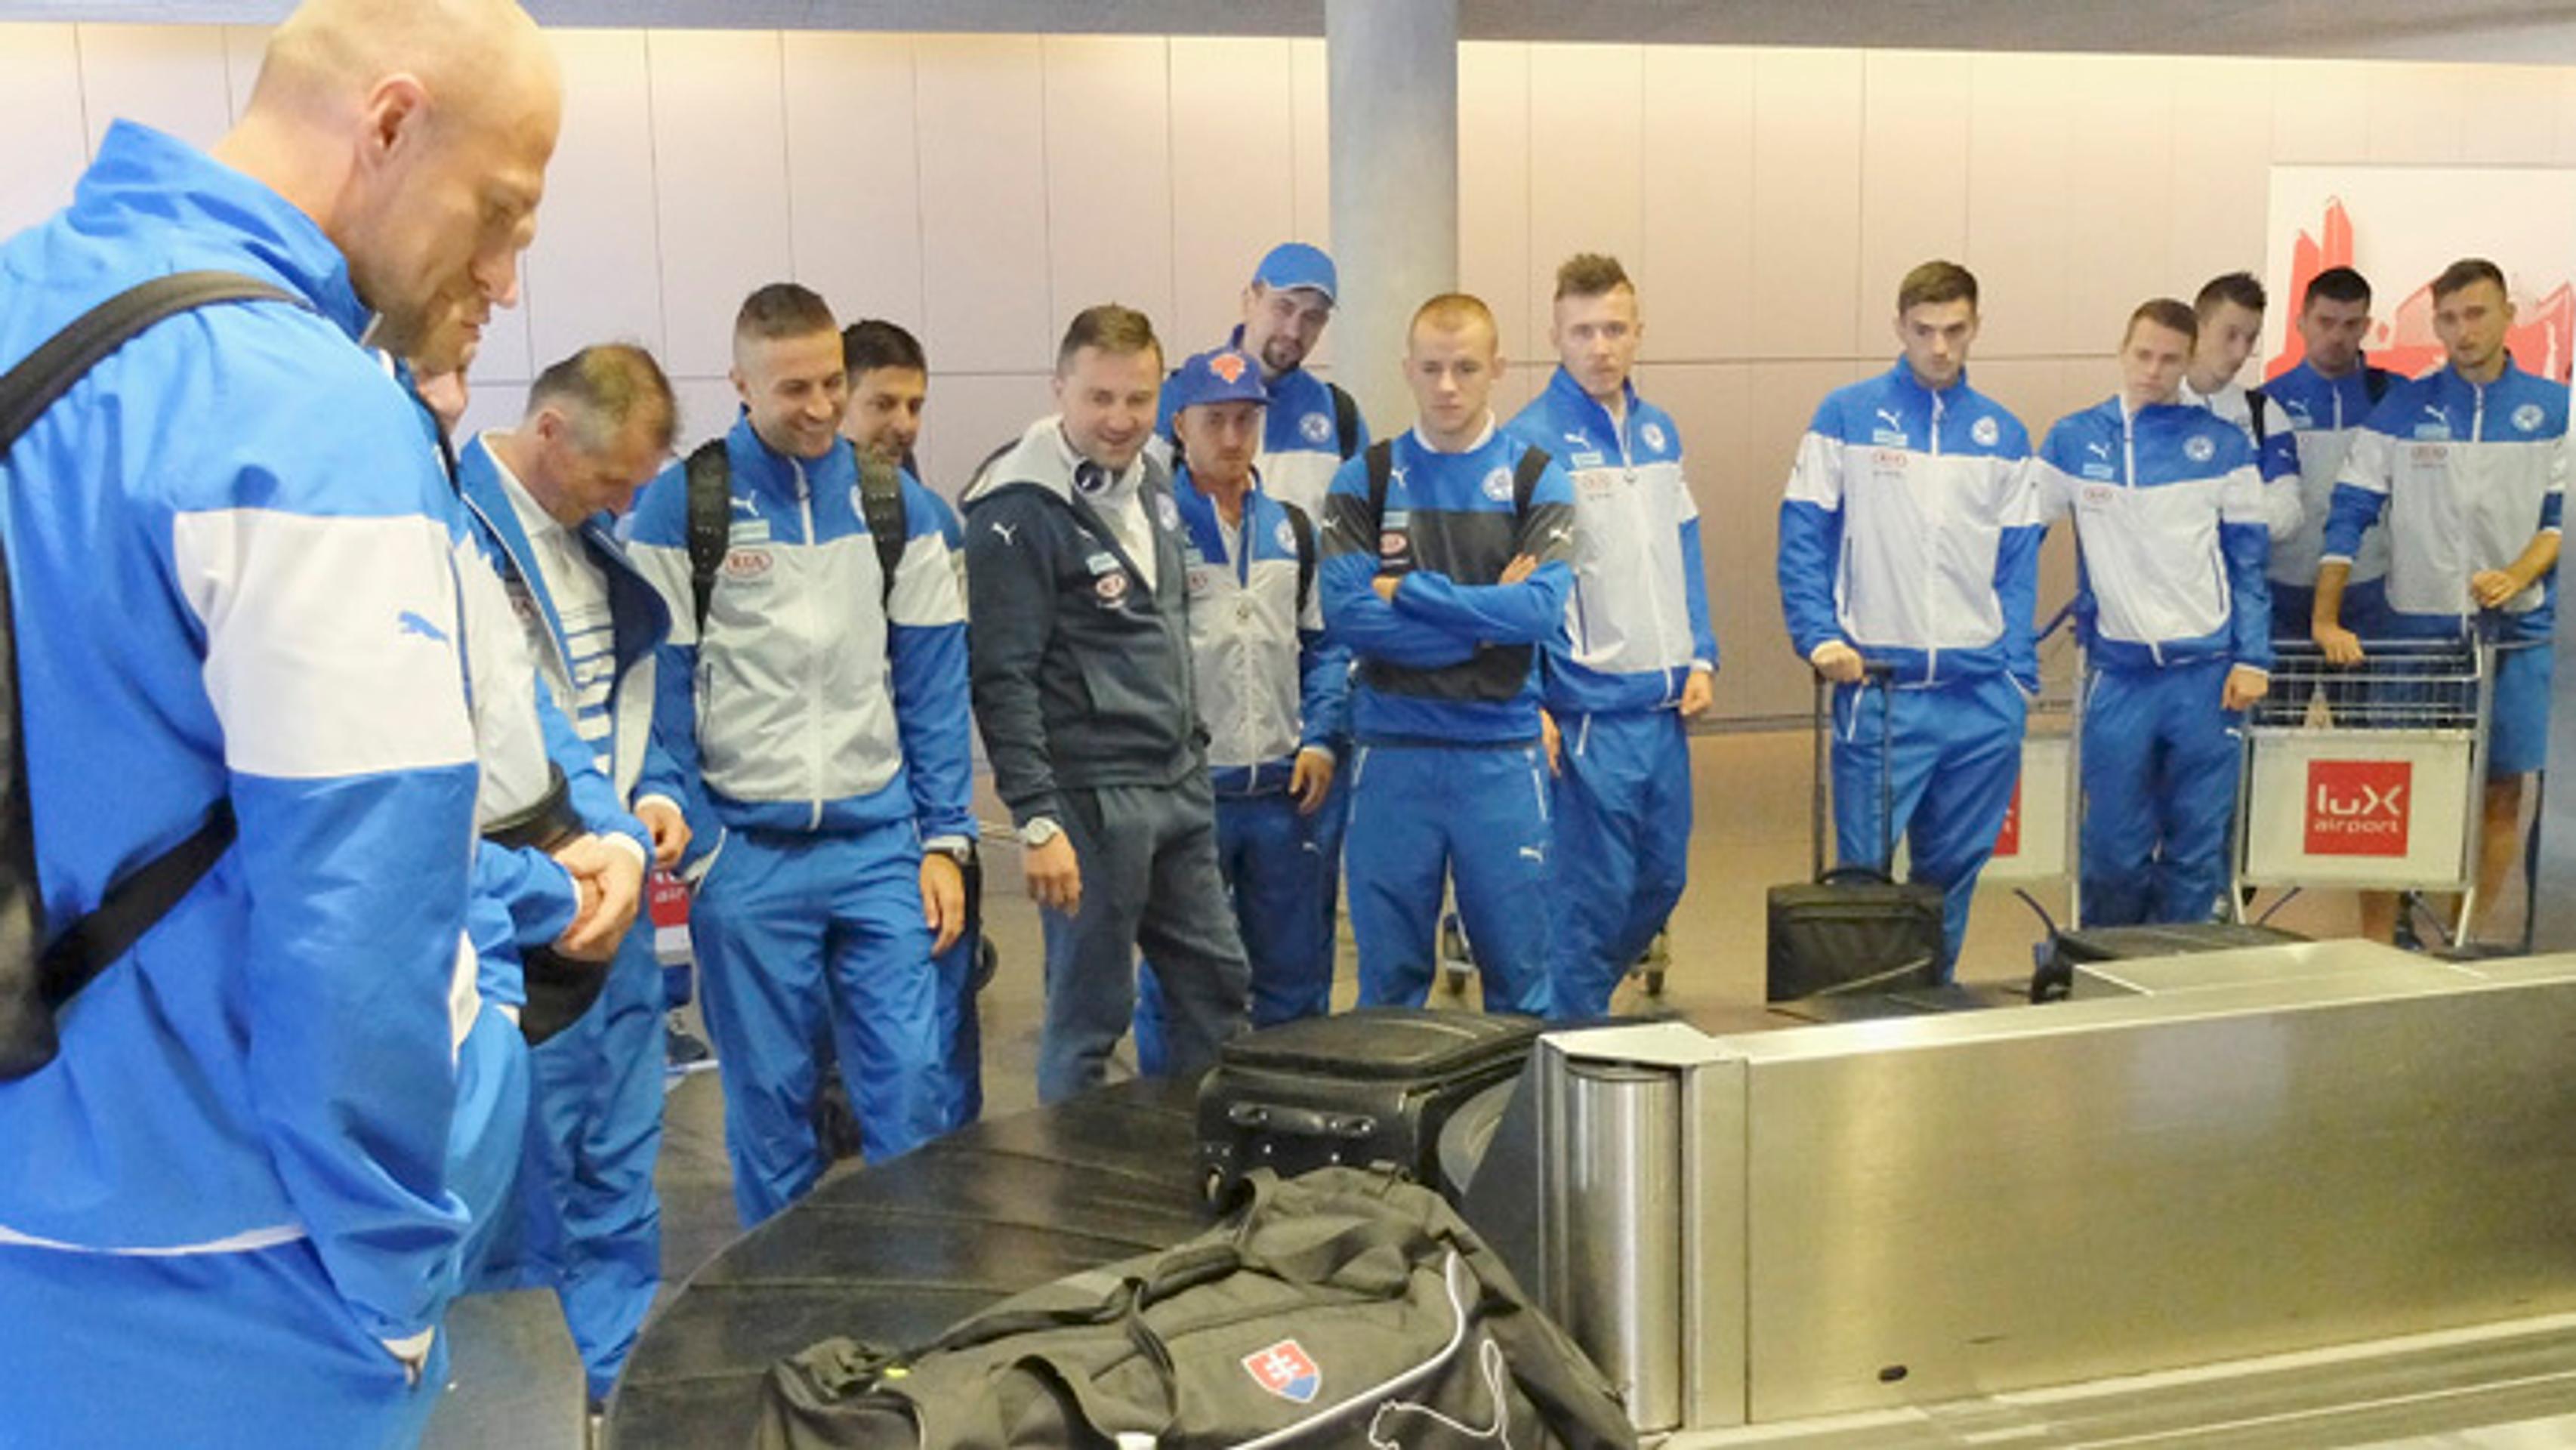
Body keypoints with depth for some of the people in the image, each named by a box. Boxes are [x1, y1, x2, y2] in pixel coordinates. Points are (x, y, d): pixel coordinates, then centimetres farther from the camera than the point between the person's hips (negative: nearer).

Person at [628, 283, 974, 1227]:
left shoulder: (897, 504, 4)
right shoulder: (680, 505, -4)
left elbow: (934, 683, 6)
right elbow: (661, 690, -2)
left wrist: (944, 839, 1)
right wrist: (691, 846, -7)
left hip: (879, 843, 2)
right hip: (747, 855, -2)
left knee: (907, 1078, 2)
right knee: (770, 1094, 9)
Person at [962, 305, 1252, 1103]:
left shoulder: (1152, 484, 10)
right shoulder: (1017, 511, -15)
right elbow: (1003, 679, -18)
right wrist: (1037, 821, -21)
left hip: (1180, 786, 8)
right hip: (1091, 797, -8)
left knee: (1216, 981, 15)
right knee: (1091, 1009, 2)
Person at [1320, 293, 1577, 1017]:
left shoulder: (1536, 479, 3)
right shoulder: (1365, 480, 4)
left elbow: (1542, 608, -11)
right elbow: (1344, 611, -9)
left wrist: (1410, 591, -10)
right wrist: (1485, 618, -10)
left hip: (1503, 751, 0)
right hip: (1392, 749, 0)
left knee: (1519, 966, 7)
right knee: (1389, 973, 8)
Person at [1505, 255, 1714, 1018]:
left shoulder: (1659, 431, 12)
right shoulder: (1533, 440, -9)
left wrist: (1701, 658, 8)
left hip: (1666, 707, 7)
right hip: (1590, 716, -7)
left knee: (1661, 882, 15)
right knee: (1592, 896, -2)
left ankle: (1580, 1003, 34)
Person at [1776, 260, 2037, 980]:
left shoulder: (2004, 435, 10)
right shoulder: (1847, 416, 0)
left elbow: (2018, 566, 10)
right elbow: (1803, 538, -1)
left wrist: (2020, 677, 2)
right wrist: (1818, 636, -13)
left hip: (1983, 698, 3)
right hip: (1879, 688, -3)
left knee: (1954, 869, 12)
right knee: (1862, 870, 0)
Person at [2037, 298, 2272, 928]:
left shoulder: (2222, 443, 4)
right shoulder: (2073, 440, 5)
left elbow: (2250, 558, 6)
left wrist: (2252, 658, -2)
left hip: (2207, 672, 0)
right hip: (2117, 676, 0)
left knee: (2198, 850, 6)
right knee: (2113, 848, 5)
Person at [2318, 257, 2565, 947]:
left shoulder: (2552, 410, 5)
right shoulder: (2404, 408, 2)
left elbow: (2561, 515, 5)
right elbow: (2349, 513, -1)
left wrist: (2517, 575, -15)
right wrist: (2326, 618, -9)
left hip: (2516, 632, 1)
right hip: (2417, 627, -1)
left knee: (2501, 795, 4)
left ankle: (2465, 942, 15)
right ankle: (2377, 942, 7)